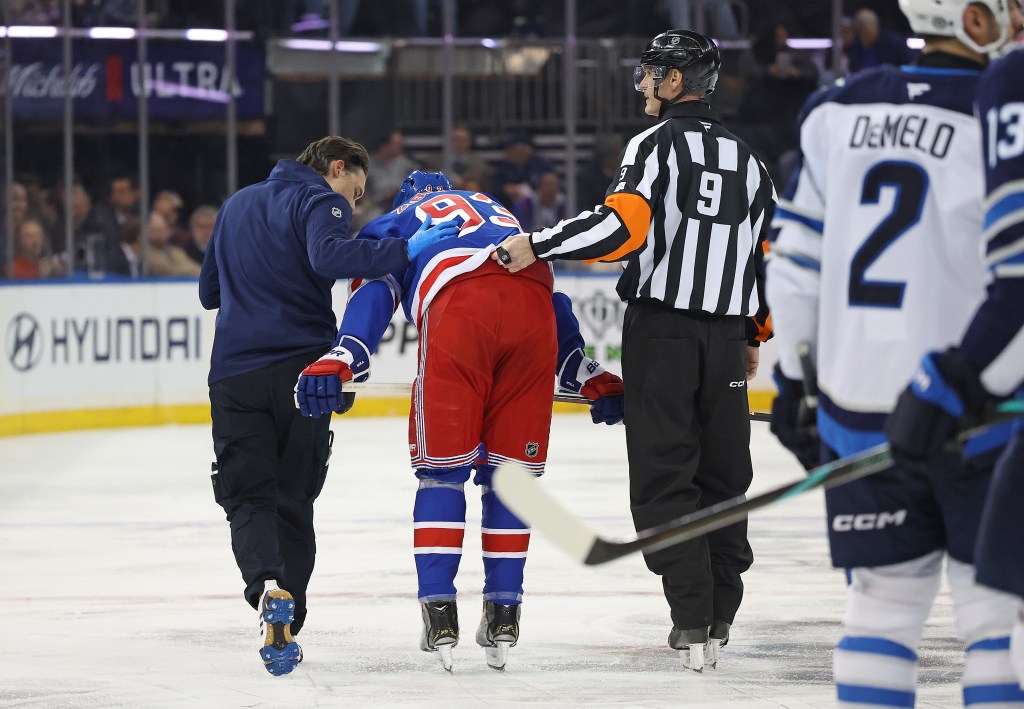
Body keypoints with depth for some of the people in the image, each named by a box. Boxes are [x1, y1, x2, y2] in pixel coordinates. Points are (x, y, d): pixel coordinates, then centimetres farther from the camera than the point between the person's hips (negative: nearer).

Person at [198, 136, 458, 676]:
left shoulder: (237, 204, 21)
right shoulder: (320, 201, 0)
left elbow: (209, 292, 27)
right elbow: (328, 257, -23)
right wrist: (406, 249, -21)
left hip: (235, 373, 3)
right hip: (301, 366, -3)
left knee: (249, 495, 3)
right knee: (292, 499, 9)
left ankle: (268, 588, -26)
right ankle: (284, 630, 5)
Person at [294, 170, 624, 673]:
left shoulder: (393, 224, 31)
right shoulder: (499, 212, 43)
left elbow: (374, 291, 9)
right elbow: (554, 301, 34)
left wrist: (341, 360, -5)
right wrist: (591, 378, 32)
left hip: (459, 310, -3)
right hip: (534, 303, 3)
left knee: (442, 466, 7)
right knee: (509, 470, 13)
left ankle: (439, 611, 0)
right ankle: (503, 613, 13)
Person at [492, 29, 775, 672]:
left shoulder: (657, 144, -7)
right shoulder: (746, 159, 12)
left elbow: (624, 225, -21)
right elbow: (768, 251, 15)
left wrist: (538, 245, -17)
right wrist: (754, 335, 24)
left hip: (661, 328, -5)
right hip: (724, 331, 5)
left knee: (663, 474, -3)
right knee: (722, 473, 13)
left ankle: (692, 620, -11)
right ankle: (720, 618, 13)